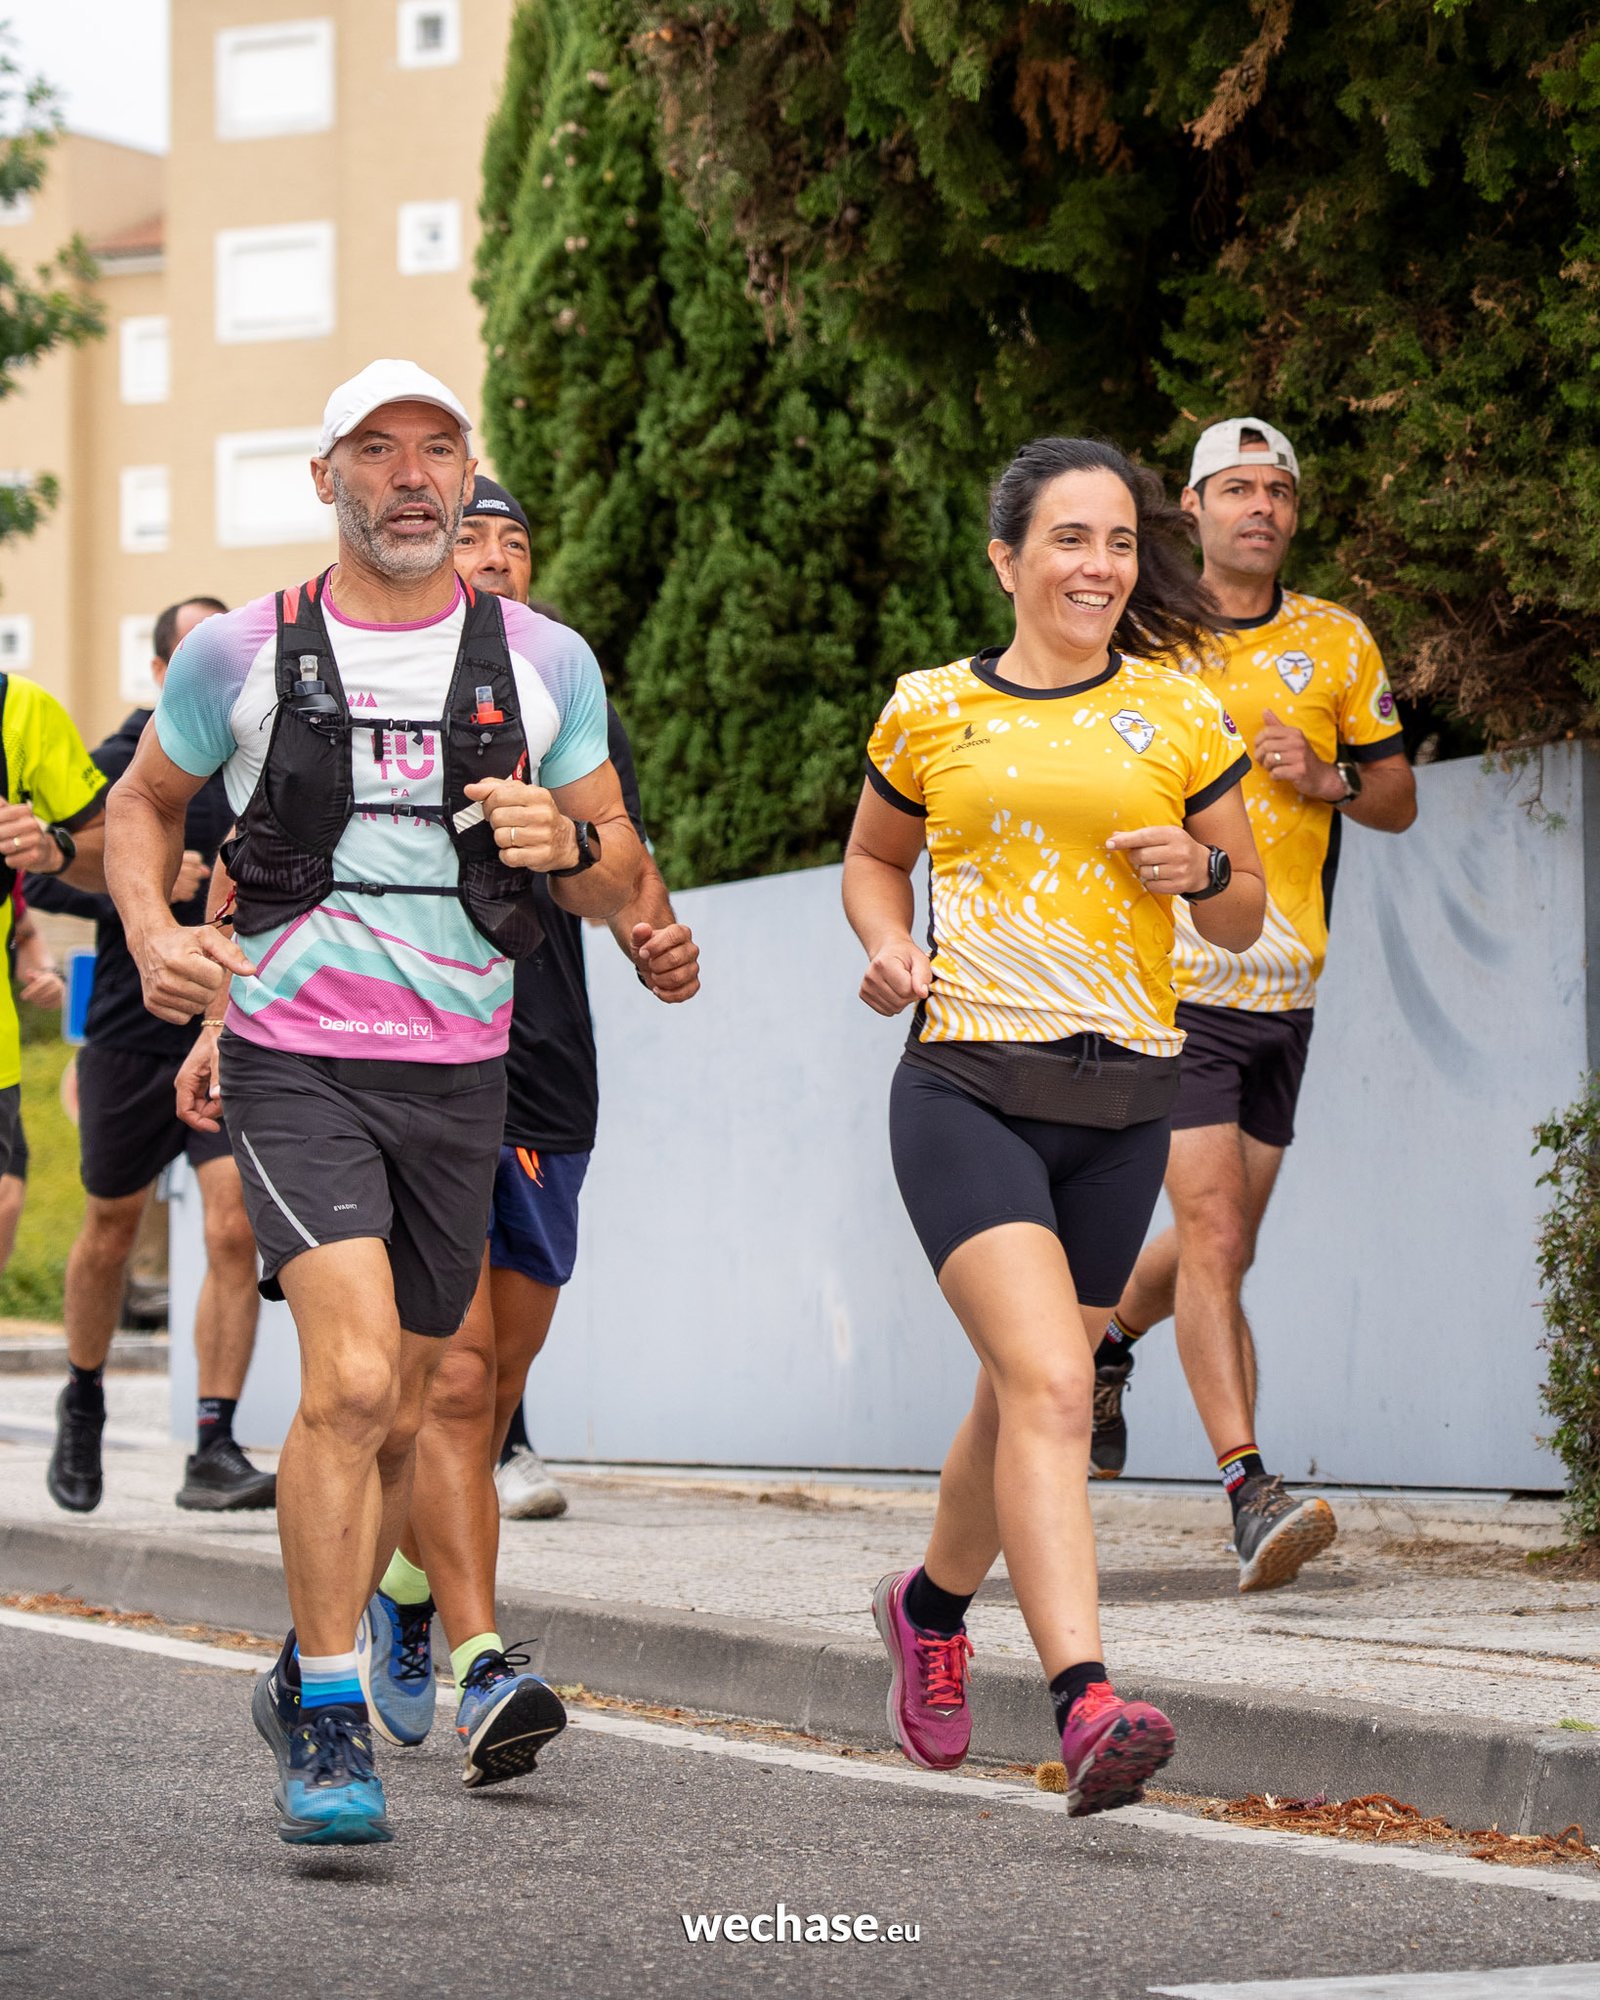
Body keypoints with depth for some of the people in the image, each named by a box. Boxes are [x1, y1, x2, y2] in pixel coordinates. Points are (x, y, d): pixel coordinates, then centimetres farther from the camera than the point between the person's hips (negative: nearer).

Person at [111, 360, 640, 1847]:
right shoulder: (239, 655, 0)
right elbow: (143, 801, 16)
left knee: (398, 1416, 12)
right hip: (294, 1060, -3)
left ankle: (306, 1673, 34)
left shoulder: (546, 664, 5)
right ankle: (328, 1725, -12)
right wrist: (152, 935, -3)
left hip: (460, 1071, 3)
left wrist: (569, 844, -11)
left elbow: (618, 875, 13)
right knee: (353, 1377, -20)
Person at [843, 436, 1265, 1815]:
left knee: (1027, 1394, 13)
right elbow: (873, 857, 23)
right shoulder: (930, 712, 6)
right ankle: (1086, 1706, -29)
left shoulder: (1180, 718, 8)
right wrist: (888, 945, 3)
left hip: (1122, 1098, 3)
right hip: (967, 1086, -3)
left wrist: (1202, 869, -7)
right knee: (1049, 1385, -20)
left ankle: (933, 1604, 42)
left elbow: (1246, 920, 15)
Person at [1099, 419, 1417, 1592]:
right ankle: (1248, 1487, -20)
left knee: (1224, 1245, 14)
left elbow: (1398, 800, 13)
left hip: (1284, 988, 4)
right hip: (1169, 983, -4)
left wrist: (1327, 779, -7)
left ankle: (1108, 1344, 44)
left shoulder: (1338, 645, 8)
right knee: (1214, 1233, -17)